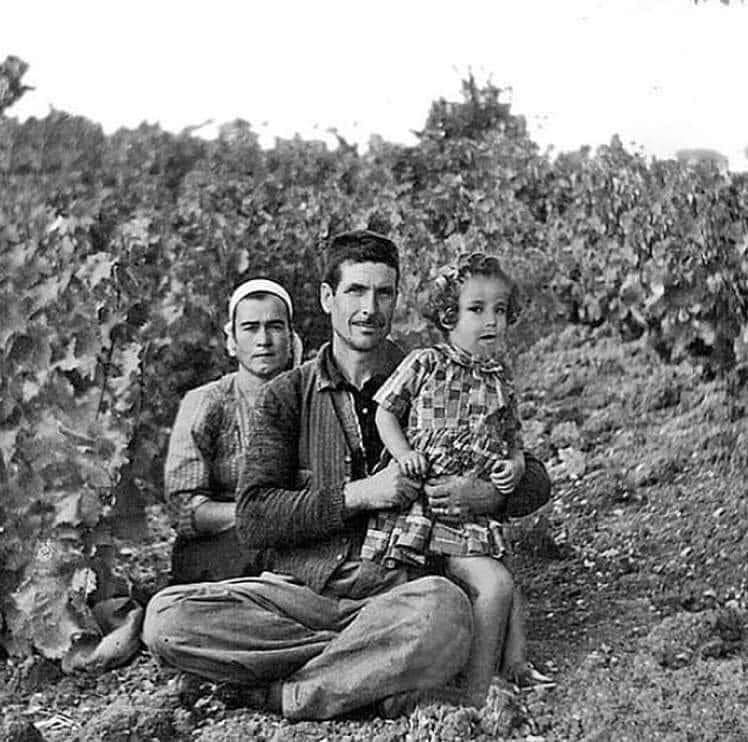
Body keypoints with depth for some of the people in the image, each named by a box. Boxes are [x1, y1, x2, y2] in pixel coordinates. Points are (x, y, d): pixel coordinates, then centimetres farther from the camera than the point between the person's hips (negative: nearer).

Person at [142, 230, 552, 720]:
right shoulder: (287, 395, 10)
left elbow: (535, 477, 13)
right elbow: (252, 520, -1)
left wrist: (490, 494, -11)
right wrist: (357, 495, -12)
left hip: (392, 593, -1)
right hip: (295, 592, 2)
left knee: (445, 609, -37)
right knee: (167, 617, -25)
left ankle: (283, 694, -20)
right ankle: (380, 670, -21)